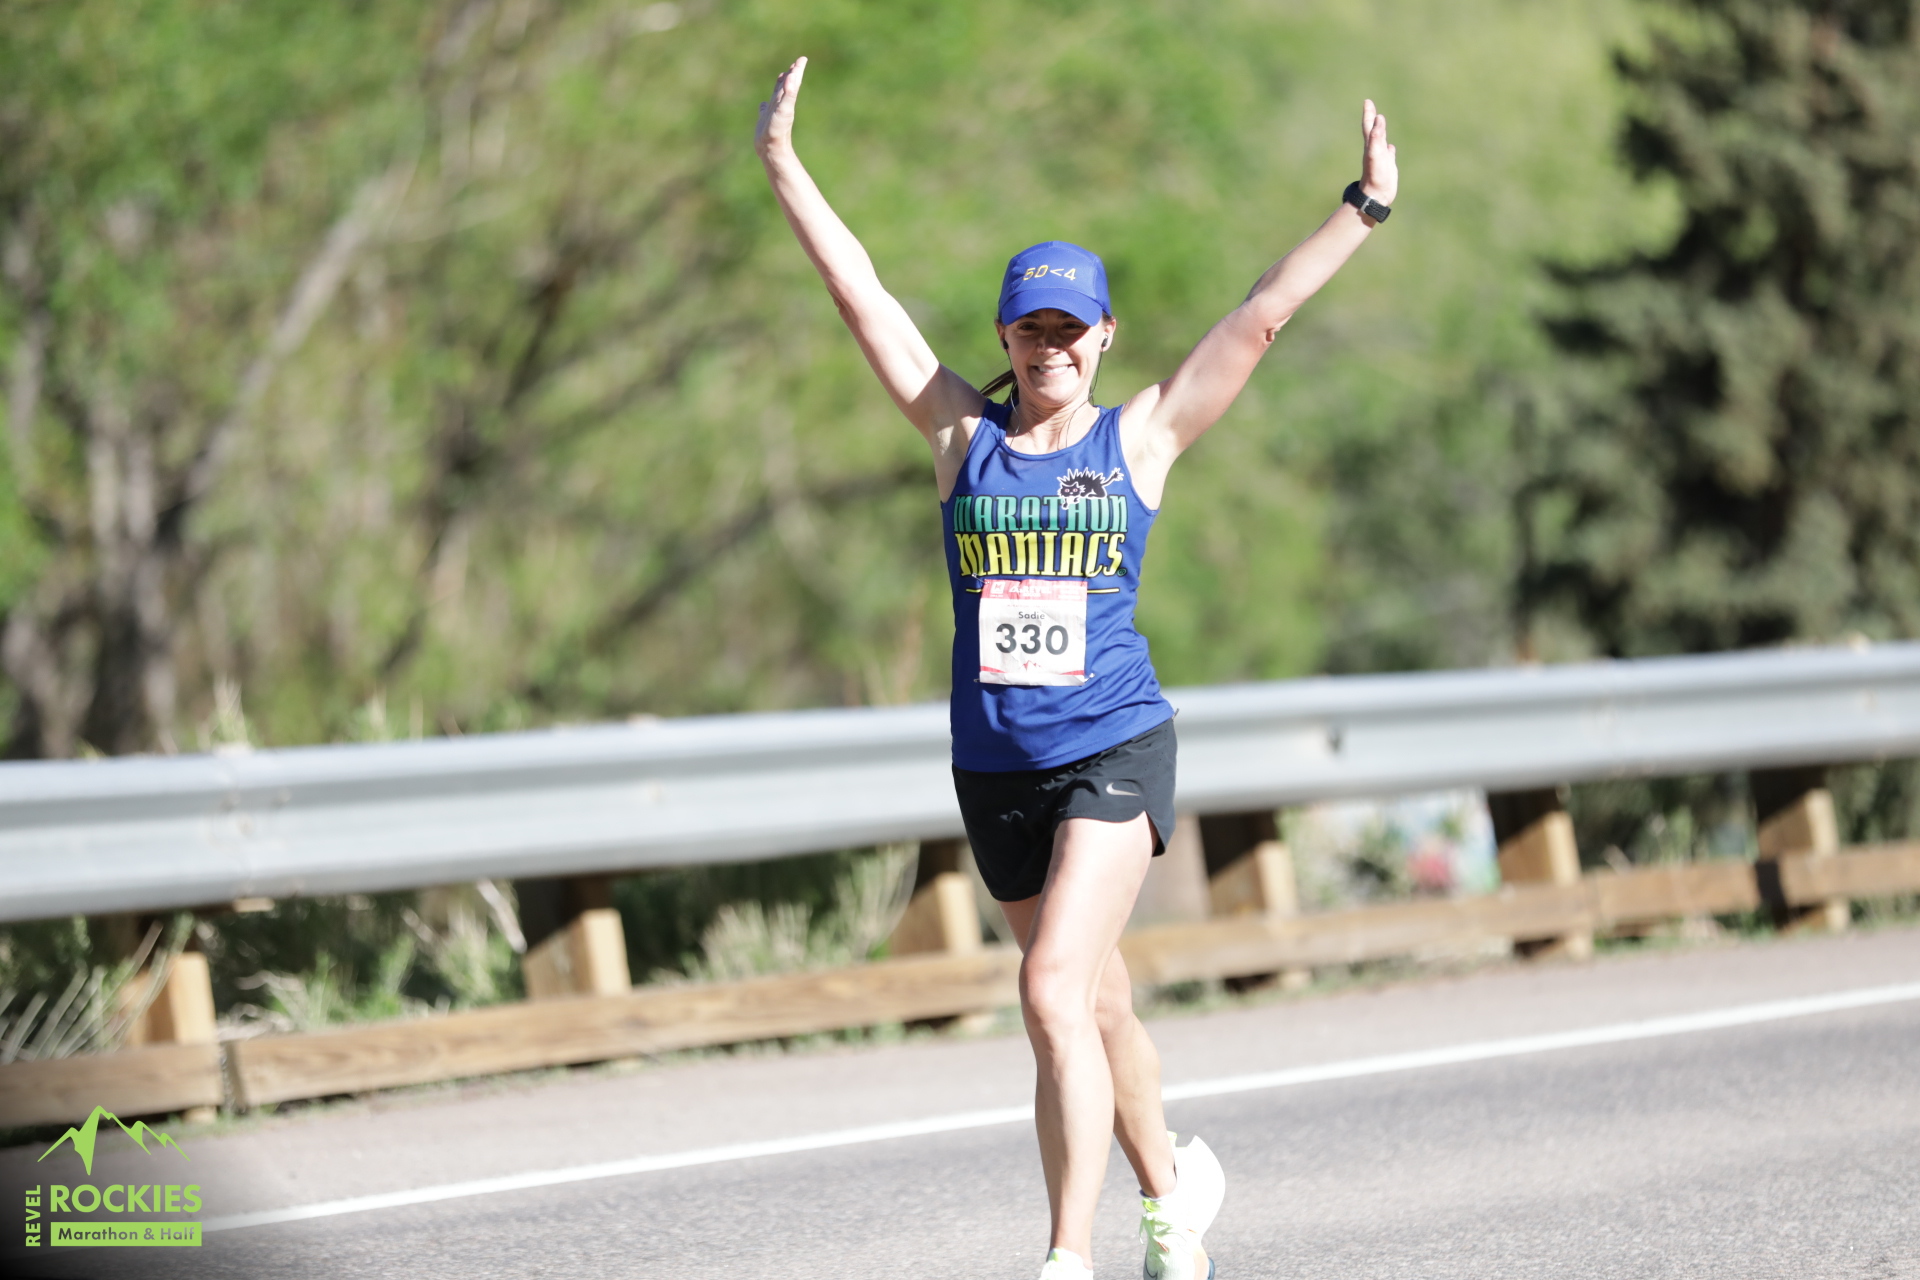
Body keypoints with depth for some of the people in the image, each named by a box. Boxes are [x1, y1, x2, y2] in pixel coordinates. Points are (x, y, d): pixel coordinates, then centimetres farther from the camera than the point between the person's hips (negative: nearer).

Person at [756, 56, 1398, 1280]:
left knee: (1057, 990, -18)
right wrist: (783, 164, 0)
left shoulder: (1140, 437, 1)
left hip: (1115, 747, -4)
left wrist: (1363, 210, -4)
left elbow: (1262, 316, -1)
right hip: (996, 762, 4)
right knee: (1095, 1004, 16)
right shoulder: (965, 434, 5)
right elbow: (863, 295, 3)